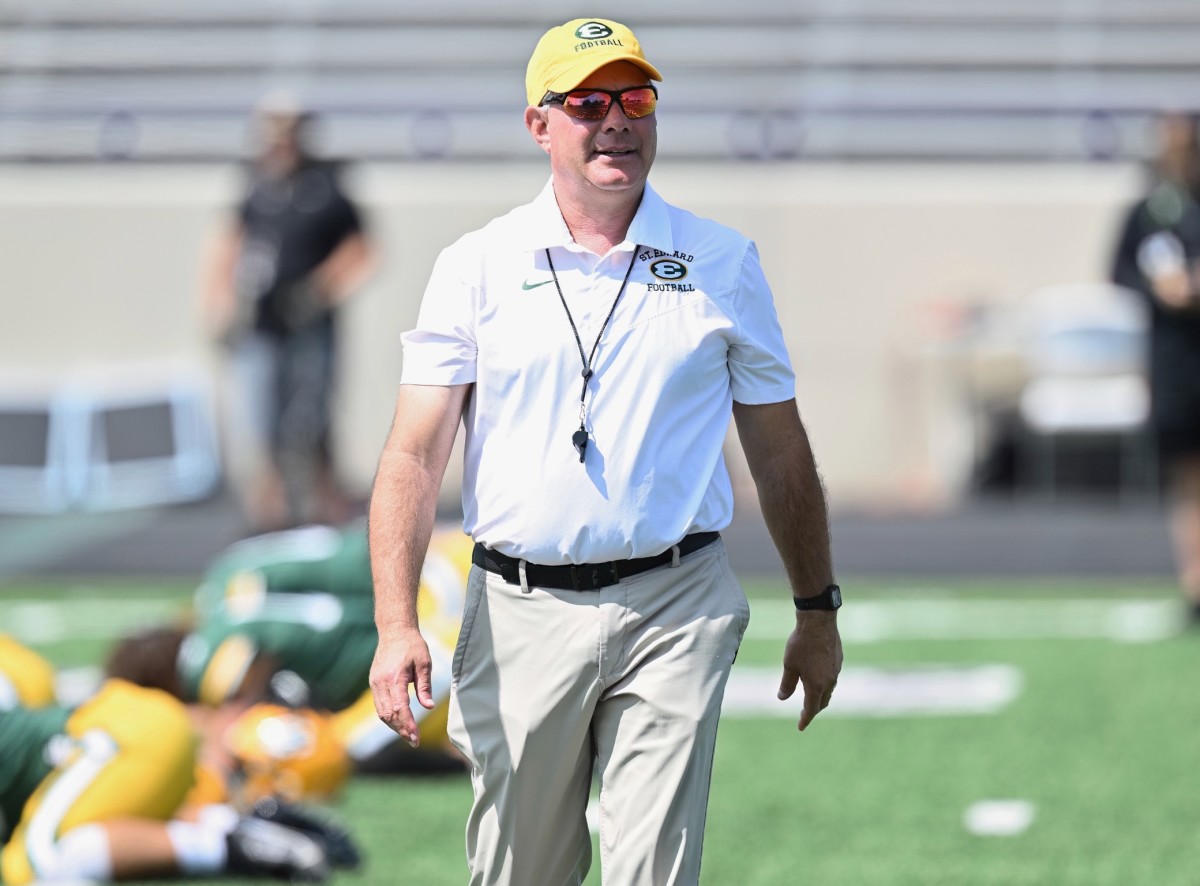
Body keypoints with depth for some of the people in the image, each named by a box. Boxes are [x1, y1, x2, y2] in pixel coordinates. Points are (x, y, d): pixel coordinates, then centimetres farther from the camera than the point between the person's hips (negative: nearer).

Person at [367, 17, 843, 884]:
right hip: (520, 613, 1)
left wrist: (818, 612, 13)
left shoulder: (724, 265, 6)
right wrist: (397, 624, -15)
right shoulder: (476, 268, 2)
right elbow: (414, 456, -3)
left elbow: (780, 452, 13)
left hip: (674, 614, 0)